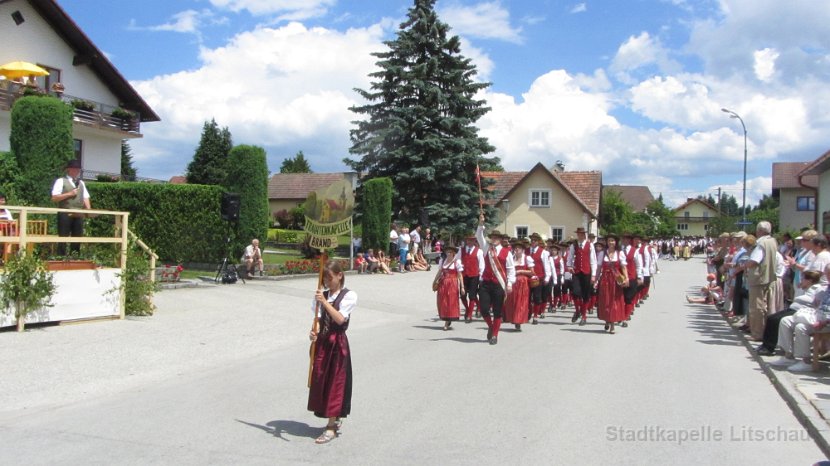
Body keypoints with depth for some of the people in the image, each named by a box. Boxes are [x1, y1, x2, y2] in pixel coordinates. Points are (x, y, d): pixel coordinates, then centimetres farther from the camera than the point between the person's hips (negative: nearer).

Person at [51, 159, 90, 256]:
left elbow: (85, 198, 14)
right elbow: (54, 198, -6)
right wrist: (69, 194, -13)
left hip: (79, 215, 6)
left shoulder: (81, 183, 19)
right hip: (65, 214, -6)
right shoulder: (61, 181, 1)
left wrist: (89, 210, -2)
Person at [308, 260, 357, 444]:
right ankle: (334, 420, 27)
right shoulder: (322, 295, 8)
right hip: (322, 342, 6)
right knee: (320, 380, 10)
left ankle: (331, 427, 5)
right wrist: (314, 332, -17)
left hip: (337, 343, -6)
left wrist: (325, 302, -24)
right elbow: (318, 319, 3)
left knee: (335, 382, -2)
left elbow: (340, 319, -18)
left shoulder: (349, 296, -7)